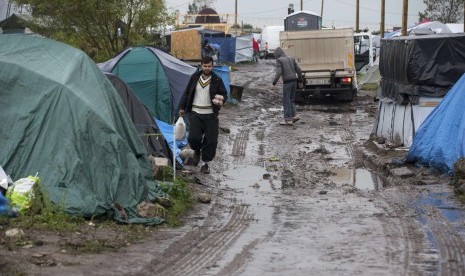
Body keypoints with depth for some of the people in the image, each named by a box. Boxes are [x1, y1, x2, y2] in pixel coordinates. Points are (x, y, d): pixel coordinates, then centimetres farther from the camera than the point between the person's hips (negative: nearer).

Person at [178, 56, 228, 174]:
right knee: (193, 137, -12)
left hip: (210, 115, -1)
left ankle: (206, 163, 13)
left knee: (211, 140, -3)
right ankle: (197, 151, 23)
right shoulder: (195, 77, 6)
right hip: (195, 113, 1)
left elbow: (224, 94, 5)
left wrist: (221, 100, -19)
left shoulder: (217, 80, 0)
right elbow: (187, 93, 15)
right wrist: (182, 108, 16)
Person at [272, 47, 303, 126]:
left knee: (286, 101, 1)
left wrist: (274, 84, -14)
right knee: (290, 100, 17)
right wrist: (300, 81, 20)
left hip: (287, 82, -7)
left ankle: (288, 120, 3)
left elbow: (278, 73, -17)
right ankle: (294, 116, 7)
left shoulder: (279, 61, -6)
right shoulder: (291, 59, 13)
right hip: (294, 81, 7)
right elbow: (299, 70, 11)